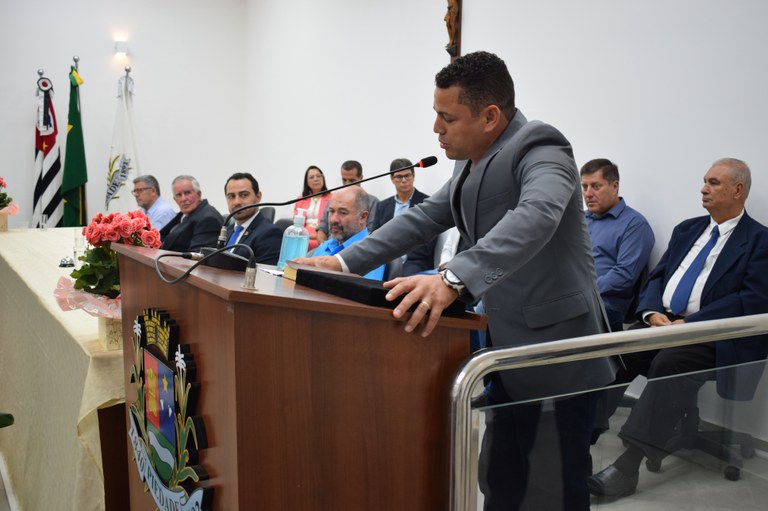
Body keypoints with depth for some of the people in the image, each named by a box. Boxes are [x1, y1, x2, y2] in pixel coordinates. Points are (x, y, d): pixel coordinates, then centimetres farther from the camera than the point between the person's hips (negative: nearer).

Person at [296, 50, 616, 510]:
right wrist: (345, 262, 2)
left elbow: (535, 216, -35)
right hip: (507, 346, 8)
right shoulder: (470, 161, 10)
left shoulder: (540, 148, -16)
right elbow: (423, 218, 12)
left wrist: (453, 279, -49)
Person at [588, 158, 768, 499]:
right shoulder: (687, 229, 20)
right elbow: (657, 277, 16)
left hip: (711, 335, -5)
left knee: (669, 363, -34)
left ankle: (628, 466, -34)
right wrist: (652, 312, -7)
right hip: (663, 322, 6)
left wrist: (689, 323, -19)